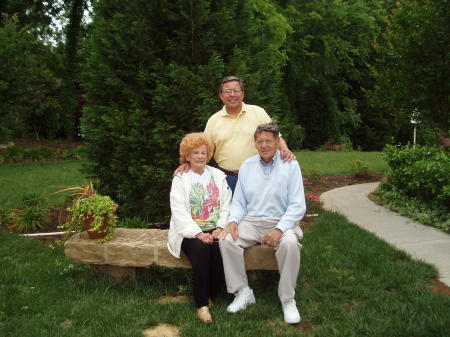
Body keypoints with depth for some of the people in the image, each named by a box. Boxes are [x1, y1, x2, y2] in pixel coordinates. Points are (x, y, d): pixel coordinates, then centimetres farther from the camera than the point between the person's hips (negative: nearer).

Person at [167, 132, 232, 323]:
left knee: (221, 248, -28)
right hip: (191, 232, -2)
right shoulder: (180, 179, 5)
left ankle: (211, 296, -8)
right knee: (201, 249, -32)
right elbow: (179, 212, -7)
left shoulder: (218, 176, 14)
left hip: (214, 230, 2)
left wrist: (220, 228, -11)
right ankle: (201, 304, -21)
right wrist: (199, 234, -18)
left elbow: (226, 205, 6)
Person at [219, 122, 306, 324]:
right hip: (251, 222, 3)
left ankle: (287, 299, -15)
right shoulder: (246, 166, 10)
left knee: (290, 243, -34)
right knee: (226, 239, -23)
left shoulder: (290, 165, -1)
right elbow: (238, 202, 11)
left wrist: (279, 229, -21)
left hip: (281, 222, -3)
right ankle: (243, 292, -9)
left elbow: (297, 205, -7)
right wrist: (233, 221, -10)